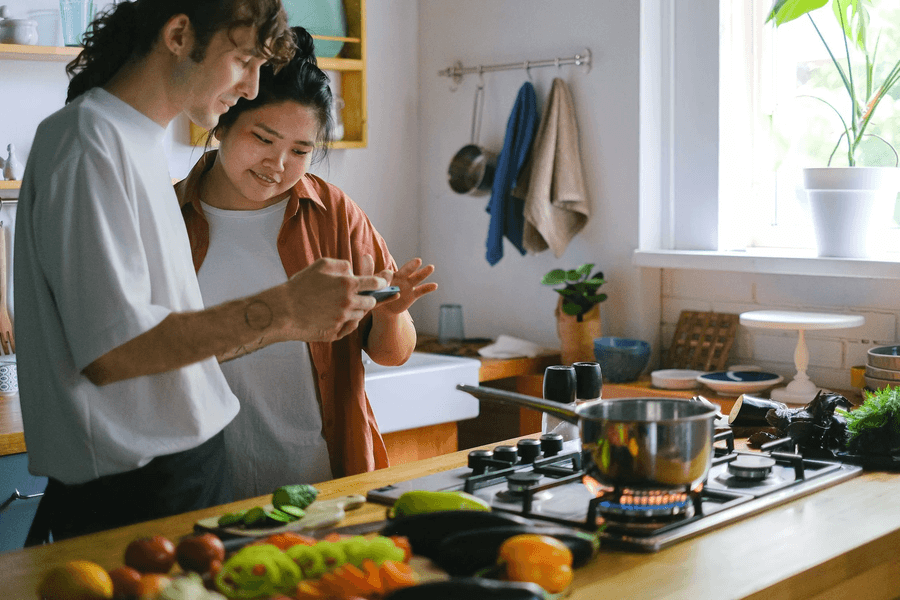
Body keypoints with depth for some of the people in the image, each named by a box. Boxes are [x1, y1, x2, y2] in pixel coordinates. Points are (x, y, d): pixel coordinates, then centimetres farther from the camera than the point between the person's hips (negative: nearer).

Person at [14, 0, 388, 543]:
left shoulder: (144, 144, 16)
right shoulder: (89, 141, -14)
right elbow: (109, 351, -23)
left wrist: (291, 321, 8)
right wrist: (281, 310, -20)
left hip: (192, 471, 9)